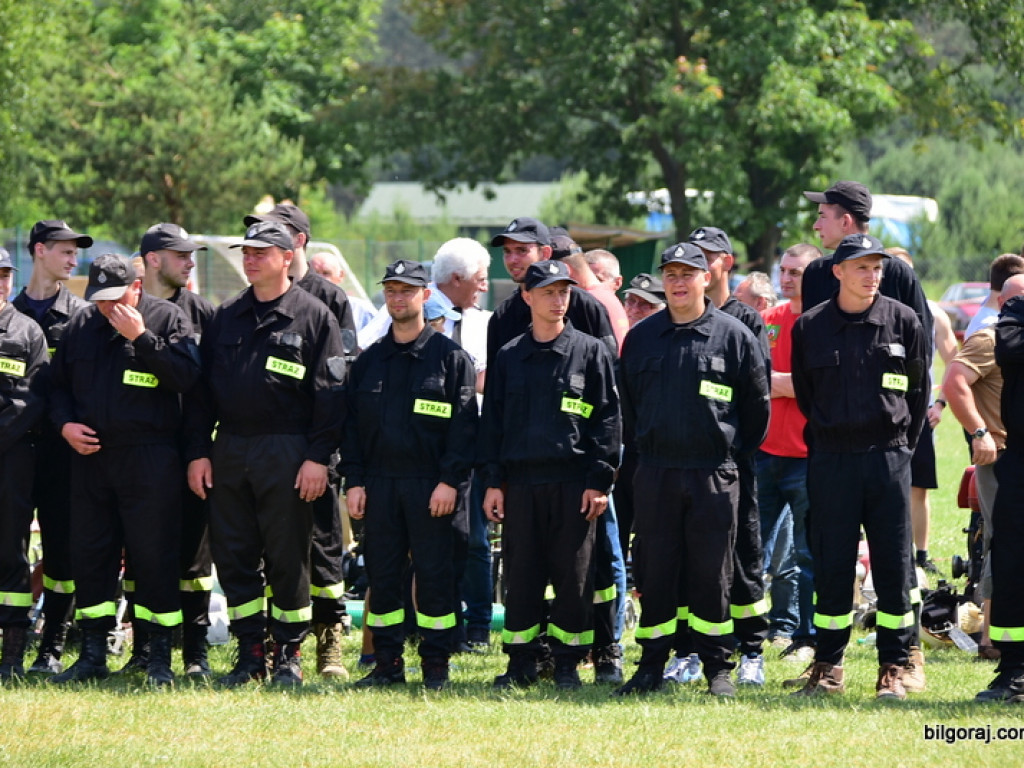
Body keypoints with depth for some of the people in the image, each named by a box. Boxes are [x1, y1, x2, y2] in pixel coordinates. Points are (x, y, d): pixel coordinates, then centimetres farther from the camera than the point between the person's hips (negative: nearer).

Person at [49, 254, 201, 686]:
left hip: (150, 460, -5)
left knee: (153, 556, -3)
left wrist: (141, 338, -18)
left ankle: (160, 658, 4)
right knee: (88, 554, 6)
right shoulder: (82, 325, 12)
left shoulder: (168, 319, -2)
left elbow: (187, 376, -15)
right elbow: (58, 382, 19)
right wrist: (65, 423, 1)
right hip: (89, 455, 5)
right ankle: (92, 655, 15)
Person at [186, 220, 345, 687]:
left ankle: (288, 655, 7)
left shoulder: (314, 317, 0)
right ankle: (250, 652, 12)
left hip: (286, 454, -5)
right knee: (233, 557, 4)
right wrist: (197, 451, 4)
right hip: (229, 452, 5)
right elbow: (202, 389, 13)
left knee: (287, 559, -1)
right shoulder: (225, 318, 13)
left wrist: (318, 457, -12)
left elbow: (329, 393, -4)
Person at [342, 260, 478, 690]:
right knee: (382, 576, 4)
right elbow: (351, 424, 13)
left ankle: (436, 665, 3)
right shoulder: (368, 360, 14)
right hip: (379, 484, 4)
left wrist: (450, 480, -12)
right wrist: (354, 481, 3)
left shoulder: (450, 357, 1)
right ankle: (387, 664, 10)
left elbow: (464, 424, -4)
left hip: (430, 486, -4)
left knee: (434, 574, -3)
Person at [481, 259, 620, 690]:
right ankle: (521, 663, 10)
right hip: (520, 481, 2)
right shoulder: (508, 358, 11)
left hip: (573, 481, -2)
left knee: (574, 575, 0)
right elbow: (492, 422, 13)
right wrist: (492, 480, 4)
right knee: (521, 575, 3)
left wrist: (599, 480, -6)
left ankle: (567, 662, 7)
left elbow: (607, 418, 1)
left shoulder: (590, 352, 4)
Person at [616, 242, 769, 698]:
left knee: (712, 573, 0)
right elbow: (626, 402, 17)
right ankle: (652, 666, 9)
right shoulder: (641, 337, 7)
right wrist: (642, 447, 14)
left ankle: (718, 668, 7)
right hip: (655, 472, 2)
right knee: (654, 571, 3)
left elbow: (757, 403, 6)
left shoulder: (734, 336, 0)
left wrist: (737, 455, 6)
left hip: (715, 473, -2)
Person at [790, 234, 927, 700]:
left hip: (888, 458, 0)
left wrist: (902, 446, 7)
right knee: (831, 566, 3)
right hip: (830, 462, 1)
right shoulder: (809, 327, 3)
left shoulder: (903, 322, 2)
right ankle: (828, 667, 11)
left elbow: (918, 391, 9)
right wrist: (827, 439, 12)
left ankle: (893, 668, 6)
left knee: (894, 565, 0)